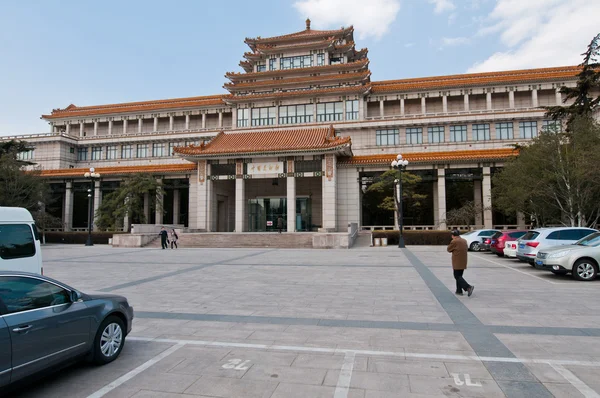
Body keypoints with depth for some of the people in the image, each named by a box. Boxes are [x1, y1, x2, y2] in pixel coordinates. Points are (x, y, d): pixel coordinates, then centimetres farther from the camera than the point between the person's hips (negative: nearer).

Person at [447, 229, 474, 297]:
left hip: (457, 263, -8)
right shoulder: (464, 241, 9)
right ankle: (459, 291, 18)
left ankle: (468, 287, -18)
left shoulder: (454, 242, -16)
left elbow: (449, 249, -5)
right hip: (463, 262, 8)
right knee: (459, 276, 16)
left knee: (457, 276, -3)